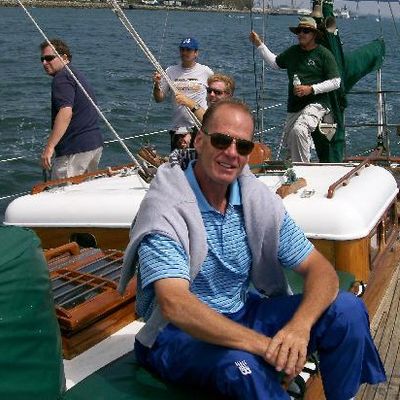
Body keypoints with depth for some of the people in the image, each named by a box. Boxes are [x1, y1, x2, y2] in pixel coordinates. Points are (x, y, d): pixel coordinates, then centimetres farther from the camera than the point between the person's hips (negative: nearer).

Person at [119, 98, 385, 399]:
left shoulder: (259, 200, -3)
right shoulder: (165, 208, -19)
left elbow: (321, 271, -6)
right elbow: (175, 305, -32)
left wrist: (299, 326, -28)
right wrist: (264, 345, -39)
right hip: (180, 332, -5)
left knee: (347, 310, -12)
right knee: (242, 367, -38)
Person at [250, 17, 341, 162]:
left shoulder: (324, 54, -4)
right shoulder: (293, 52, 13)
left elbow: (336, 82, -6)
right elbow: (275, 62, 29)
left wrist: (311, 89, -15)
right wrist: (259, 44, 24)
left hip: (315, 103, -7)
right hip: (294, 106, 7)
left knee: (298, 130, -31)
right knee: (289, 140, 11)